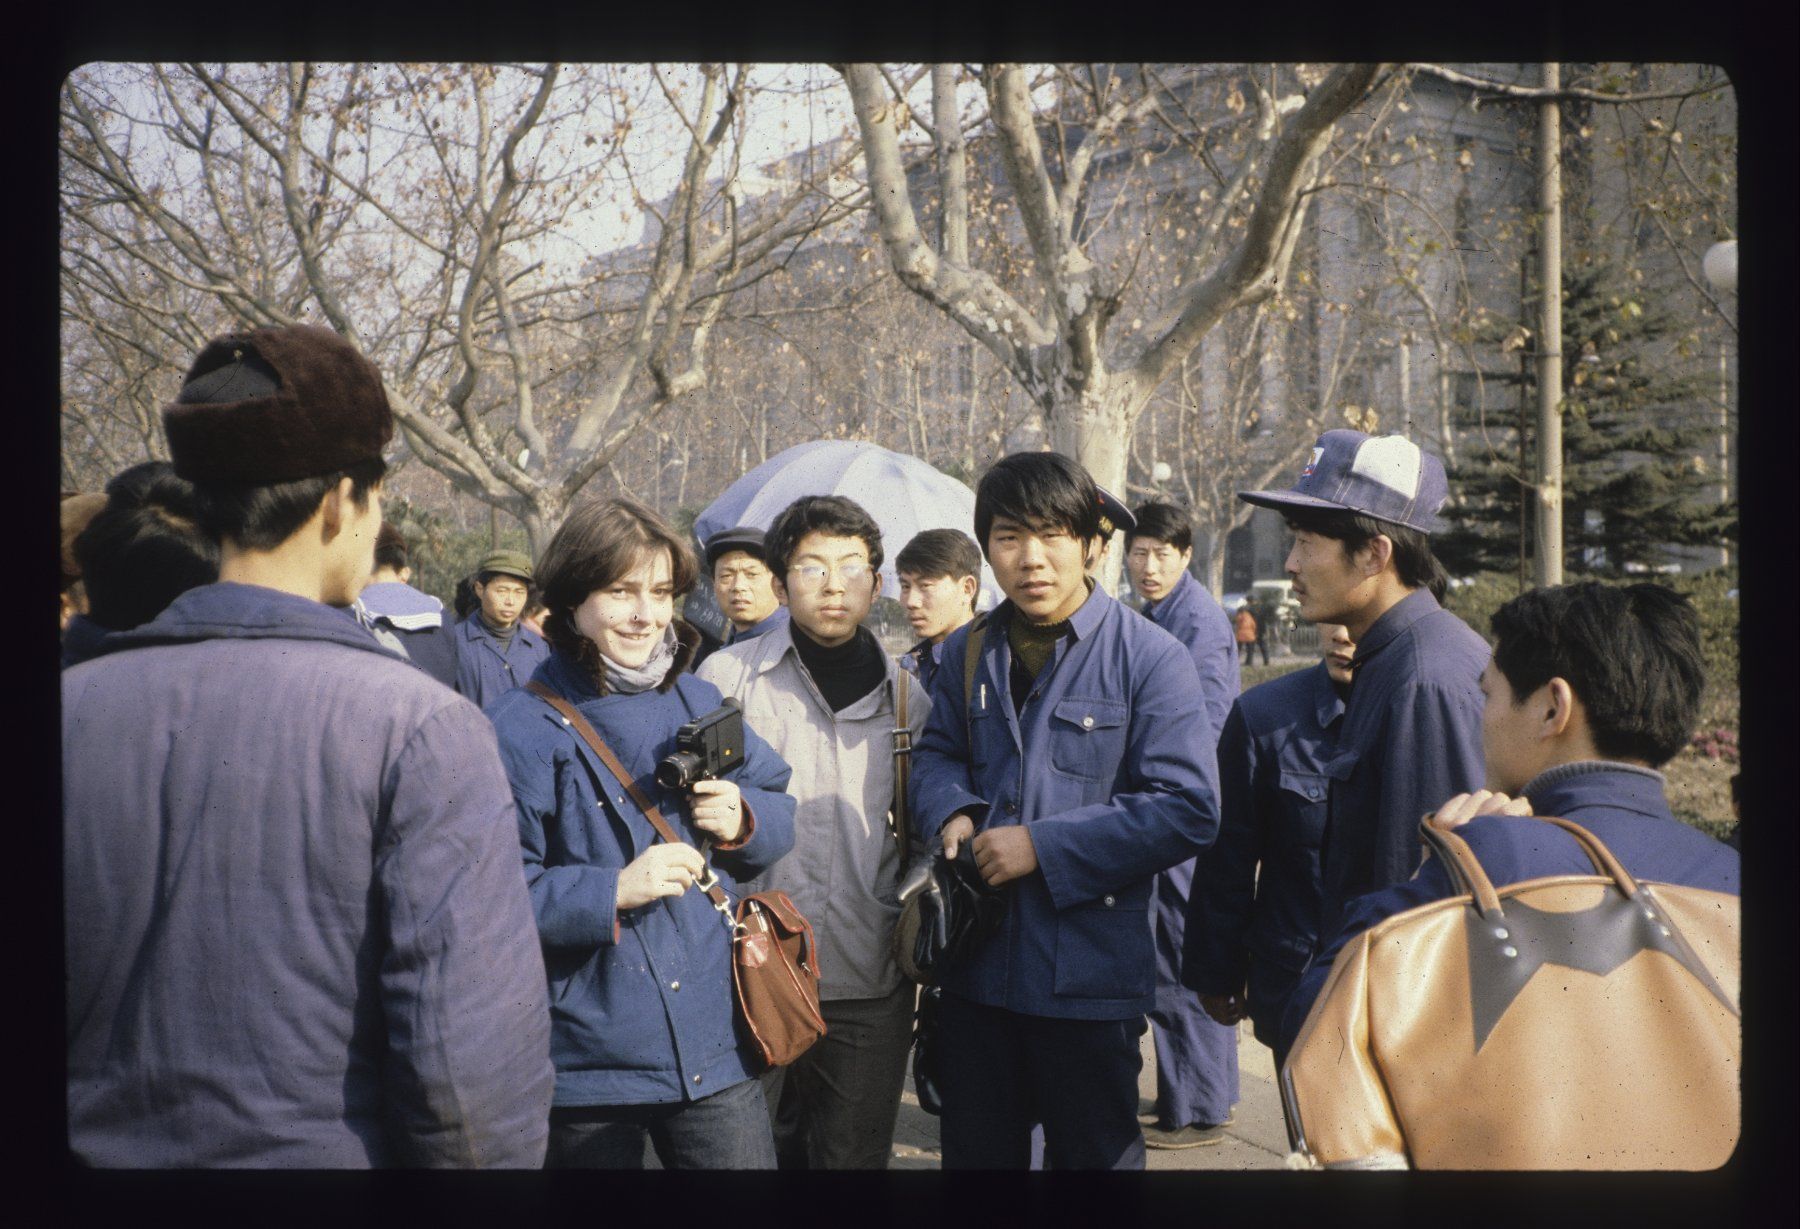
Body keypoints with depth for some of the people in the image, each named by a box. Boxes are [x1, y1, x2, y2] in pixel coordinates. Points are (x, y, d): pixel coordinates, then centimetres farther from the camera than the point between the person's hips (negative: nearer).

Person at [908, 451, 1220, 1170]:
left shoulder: (1149, 657, -12)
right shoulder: (967, 653, 6)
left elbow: (1187, 811, -17)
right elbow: (936, 752, 16)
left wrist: (1045, 846, -20)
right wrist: (953, 812, -8)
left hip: (1089, 972, -5)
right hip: (976, 964, 5)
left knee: (1093, 1155, 13)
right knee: (975, 1152, 20)